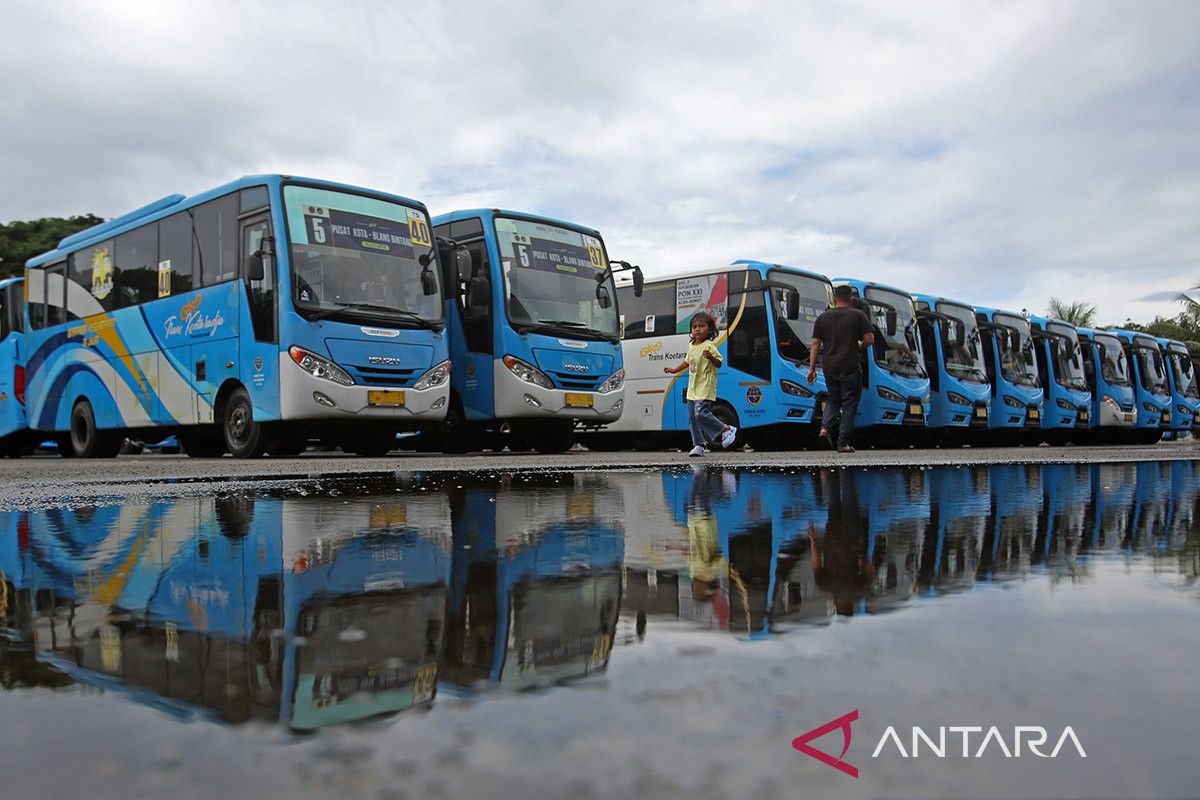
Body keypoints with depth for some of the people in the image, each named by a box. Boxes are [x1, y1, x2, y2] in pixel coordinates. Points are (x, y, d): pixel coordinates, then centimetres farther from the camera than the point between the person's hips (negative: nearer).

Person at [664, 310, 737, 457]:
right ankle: (698, 445, 14)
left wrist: (710, 357, -34)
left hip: (705, 388, -8)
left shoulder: (709, 346, -11)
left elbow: (718, 363, -16)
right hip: (693, 388, 8)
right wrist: (674, 370, 35)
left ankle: (727, 430, -3)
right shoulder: (691, 346, 13)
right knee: (692, 417, 6)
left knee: (701, 413, -19)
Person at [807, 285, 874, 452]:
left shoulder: (822, 318, 9)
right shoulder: (858, 315, 0)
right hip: (850, 368, -3)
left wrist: (812, 369, 7)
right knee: (849, 403, 5)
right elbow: (870, 340, -3)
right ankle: (843, 443, 2)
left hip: (829, 368, 3)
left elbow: (815, 344, 6)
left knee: (833, 399, 20)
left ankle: (825, 429, -3)